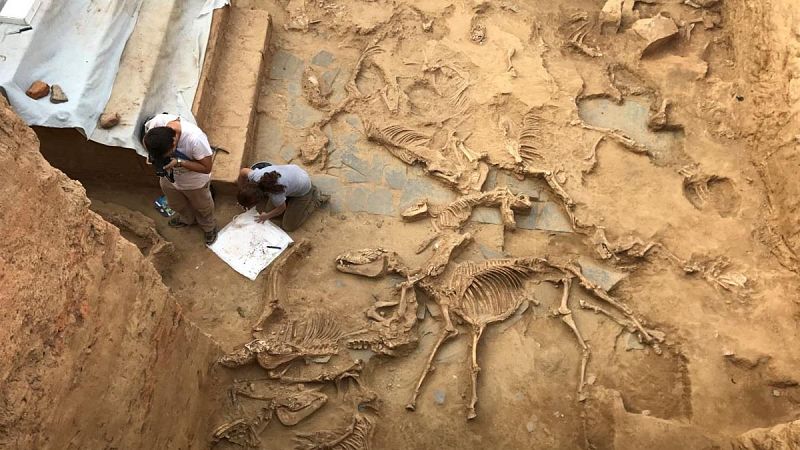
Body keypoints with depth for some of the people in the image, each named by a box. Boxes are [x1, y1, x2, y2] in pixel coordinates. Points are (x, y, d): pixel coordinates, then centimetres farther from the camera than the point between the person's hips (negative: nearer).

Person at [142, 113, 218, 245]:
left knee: (202, 206, 27)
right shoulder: (156, 122, -32)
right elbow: (146, 139, -7)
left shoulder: (195, 138, -46)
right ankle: (188, 218, 65)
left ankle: (209, 226, 59)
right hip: (168, 177, 4)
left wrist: (179, 162, -40)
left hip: (194, 182, -4)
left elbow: (206, 167, -31)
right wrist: (151, 154, -26)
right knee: (175, 204, 32)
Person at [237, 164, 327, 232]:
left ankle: (316, 199, 14)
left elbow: (282, 208, -19)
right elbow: (243, 171, -5)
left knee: (288, 226, 3)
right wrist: (241, 193, 3)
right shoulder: (255, 176, -29)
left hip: (303, 190, -6)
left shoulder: (275, 196, -41)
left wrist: (267, 216, -8)